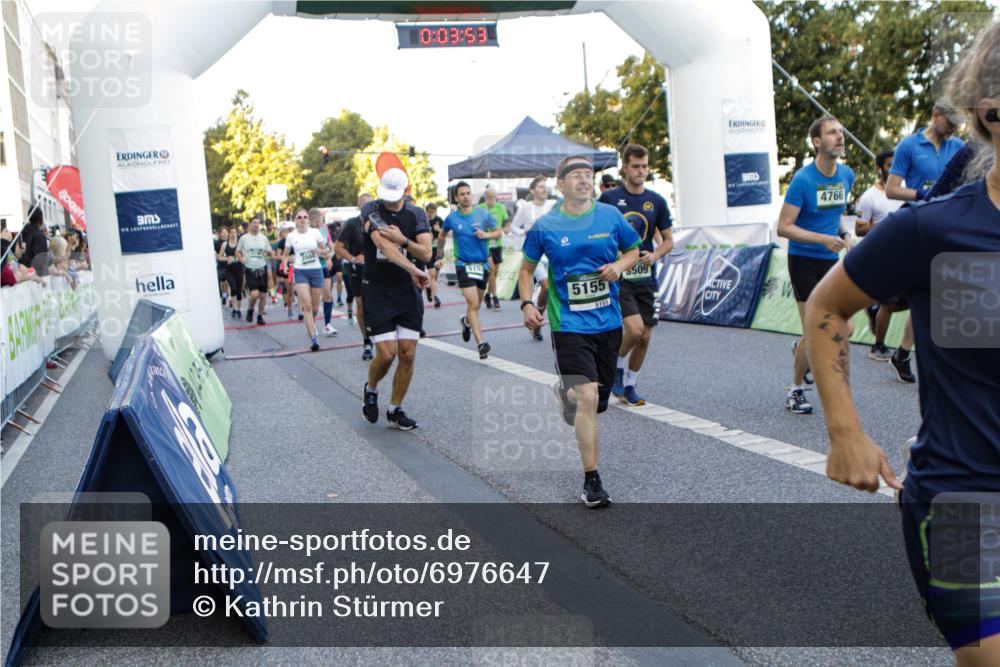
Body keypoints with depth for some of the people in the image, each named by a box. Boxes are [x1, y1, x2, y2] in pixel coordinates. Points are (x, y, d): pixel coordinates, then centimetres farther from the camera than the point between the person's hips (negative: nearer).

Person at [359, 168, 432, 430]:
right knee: (386, 354, -9)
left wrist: (402, 240, -21)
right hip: (377, 292, -3)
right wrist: (413, 270, -30)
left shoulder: (416, 214, 5)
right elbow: (383, 244, -22)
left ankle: (395, 410, 15)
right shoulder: (371, 209, -6)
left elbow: (426, 253, -4)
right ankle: (371, 389, 24)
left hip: (408, 292, 3)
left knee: (407, 354, 0)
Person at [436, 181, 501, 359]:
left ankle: (466, 321, 50)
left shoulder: (483, 214, -1)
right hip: (464, 265, -3)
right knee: (473, 304, -15)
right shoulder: (452, 218, -1)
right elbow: (442, 236, 17)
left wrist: (486, 235, -13)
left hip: (483, 264, 3)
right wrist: (440, 257, 19)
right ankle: (480, 343, -18)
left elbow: (499, 231, 7)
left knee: (476, 304, 16)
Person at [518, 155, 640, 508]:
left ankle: (567, 391, 54)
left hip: (608, 322, 4)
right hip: (569, 325, -4)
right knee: (588, 398, -16)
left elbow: (633, 251, 15)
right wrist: (527, 304, -7)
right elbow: (527, 269, 9)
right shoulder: (544, 226, -3)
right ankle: (591, 481, -6)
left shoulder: (610, 216, 2)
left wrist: (620, 265, -7)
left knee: (596, 400, 16)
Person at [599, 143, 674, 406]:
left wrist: (656, 255, -8)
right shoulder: (609, 198, -4)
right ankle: (617, 366, 10)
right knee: (634, 329, -20)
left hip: (645, 278, 4)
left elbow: (668, 239, 11)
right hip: (617, 276, -4)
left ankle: (628, 386, 26)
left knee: (645, 337, 6)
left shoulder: (656, 201, 5)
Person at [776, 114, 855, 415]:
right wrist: (822, 238, -25)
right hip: (804, 260, -6)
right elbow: (783, 227, -17)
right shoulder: (803, 179, -15)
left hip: (830, 260, 6)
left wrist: (841, 235, 16)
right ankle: (795, 391, 12)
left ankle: (803, 352, 27)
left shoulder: (847, 175, 4)